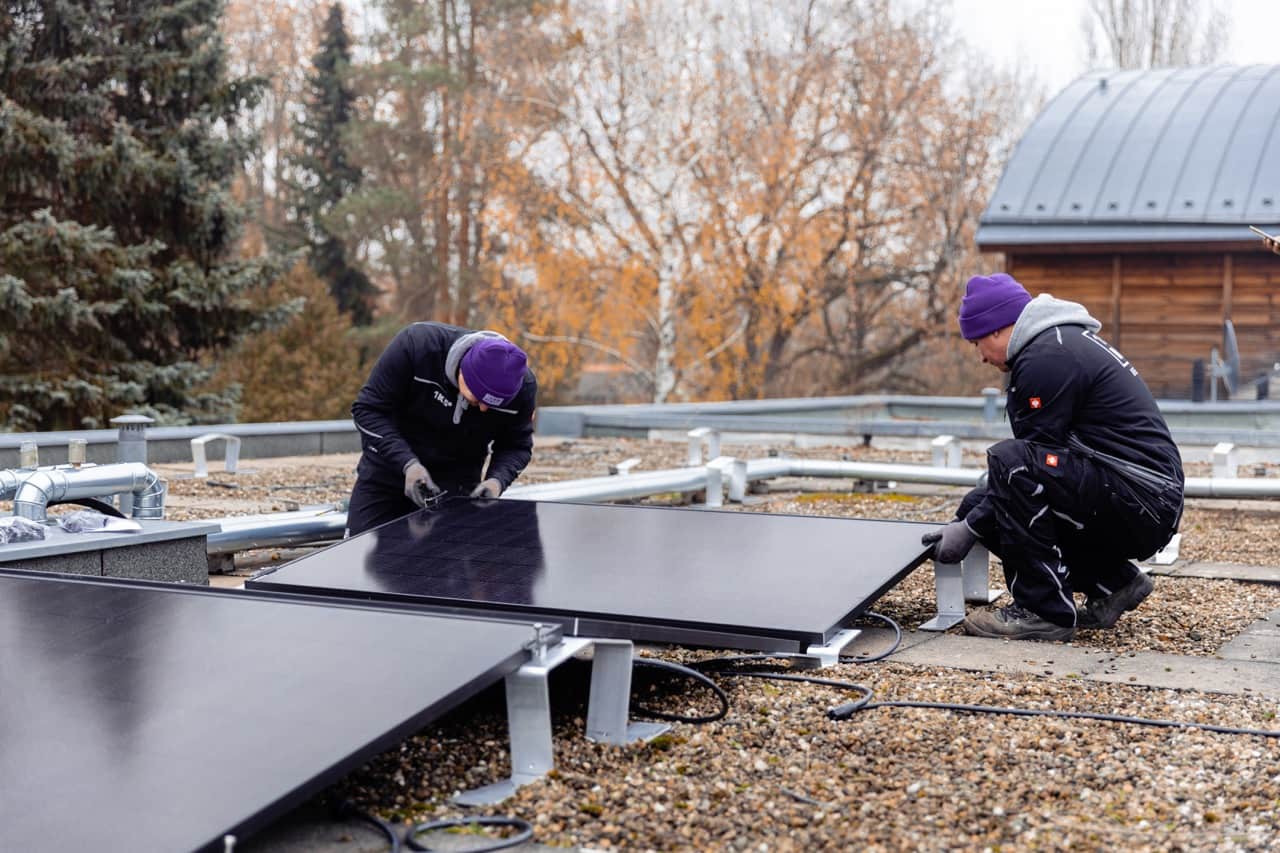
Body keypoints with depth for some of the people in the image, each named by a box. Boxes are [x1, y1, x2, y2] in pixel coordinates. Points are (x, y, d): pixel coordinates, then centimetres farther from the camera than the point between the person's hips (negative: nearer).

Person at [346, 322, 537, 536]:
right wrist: (407, 463, -34)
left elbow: (517, 446, -6)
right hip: (389, 463, 0)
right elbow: (369, 409, -22)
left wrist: (497, 480, -28)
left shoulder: (523, 386, -21)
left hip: (457, 482, 1)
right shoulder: (417, 344, -30)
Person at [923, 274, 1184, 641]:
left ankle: (1044, 610, -15)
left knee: (1010, 461, -25)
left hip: (1141, 505, -10)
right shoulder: (1063, 340, 18)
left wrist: (970, 528, -6)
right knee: (979, 503, 7)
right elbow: (1045, 460, 24)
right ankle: (1112, 582, 12)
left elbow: (1030, 459, -14)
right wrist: (972, 515, 27)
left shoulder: (1047, 356, -14)